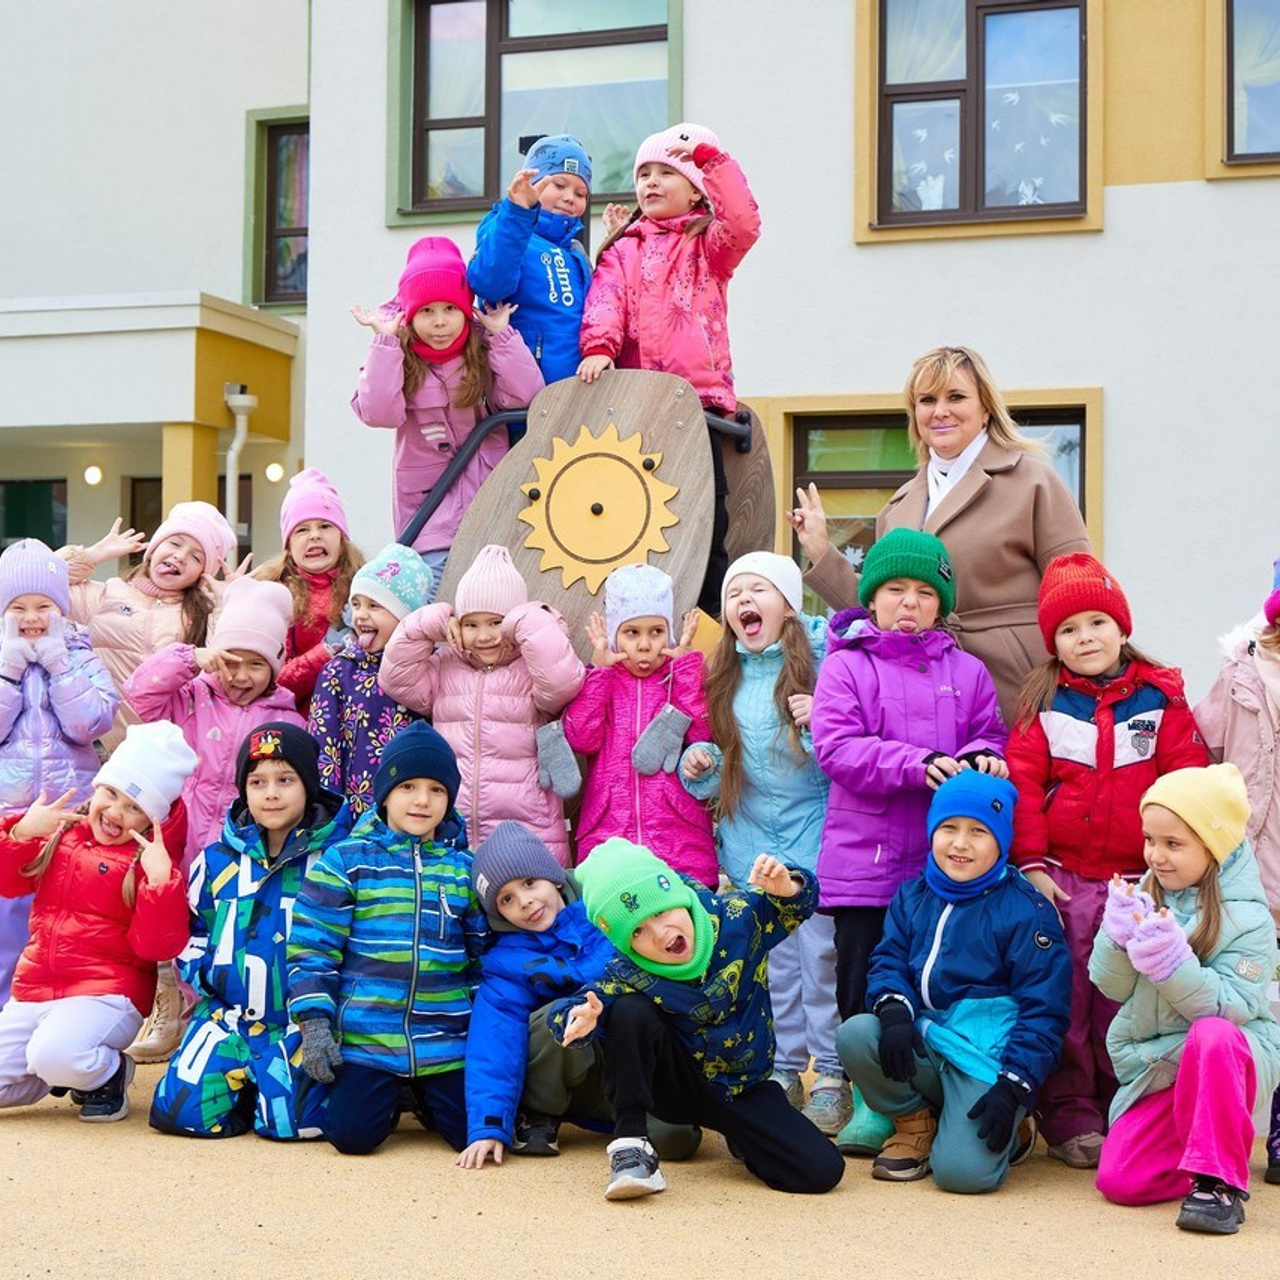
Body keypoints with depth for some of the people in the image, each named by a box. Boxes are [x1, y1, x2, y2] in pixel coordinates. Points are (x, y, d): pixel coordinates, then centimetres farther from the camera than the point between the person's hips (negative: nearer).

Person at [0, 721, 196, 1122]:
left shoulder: (152, 862, -8)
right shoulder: (62, 832, 8)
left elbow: (158, 946, -16)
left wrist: (160, 880, -29)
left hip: (106, 993, -6)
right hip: (33, 990, 6)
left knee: (52, 1054, -34)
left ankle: (110, 1072, -1)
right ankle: (75, 1070, 20)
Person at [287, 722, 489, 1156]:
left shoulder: (464, 869, 10)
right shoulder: (343, 861, 1)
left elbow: (482, 957, 16)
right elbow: (311, 948, -1)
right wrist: (314, 1022, -9)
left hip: (447, 1040, 2)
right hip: (365, 1038, -2)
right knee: (352, 1134, -15)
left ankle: (424, 1099, 23)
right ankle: (387, 1099, 20)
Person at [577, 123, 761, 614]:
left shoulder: (708, 246, 15)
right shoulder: (622, 250, 20)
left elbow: (742, 223, -8)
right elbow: (605, 301, 2)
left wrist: (712, 158, -11)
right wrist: (598, 347, -18)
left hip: (699, 395, -2)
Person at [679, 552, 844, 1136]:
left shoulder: (820, 658, -7)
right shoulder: (722, 674, 9)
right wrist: (699, 764, 0)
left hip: (814, 828, -5)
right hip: (751, 835, 5)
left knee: (822, 949, -5)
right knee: (774, 956, 10)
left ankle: (831, 1073, 5)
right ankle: (784, 1068, 20)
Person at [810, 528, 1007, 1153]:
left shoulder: (966, 672, 12)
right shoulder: (845, 666, 3)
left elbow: (991, 739, 10)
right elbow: (835, 746, -9)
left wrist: (978, 760, -15)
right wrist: (917, 765, -19)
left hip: (945, 861, 2)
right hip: (863, 860, -2)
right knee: (865, 987, 3)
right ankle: (873, 1104, 14)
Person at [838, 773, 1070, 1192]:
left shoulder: (1027, 911, -6)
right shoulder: (912, 897, 10)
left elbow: (1044, 1011, -7)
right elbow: (888, 962, 7)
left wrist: (1014, 1087, -16)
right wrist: (893, 1008, -18)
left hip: (985, 1060, -5)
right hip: (923, 1043, 5)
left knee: (961, 1171, -24)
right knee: (855, 1036, -25)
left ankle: (1010, 1130, 13)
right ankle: (915, 1121, 3)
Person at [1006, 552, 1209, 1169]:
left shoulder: (1162, 699, 4)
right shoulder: (1042, 701, 3)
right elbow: (1022, 783, -1)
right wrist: (1030, 862, -8)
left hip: (1136, 881, 0)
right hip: (1061, 878, 0)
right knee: (1064, 1001, 0)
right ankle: (1070, 1119, 9)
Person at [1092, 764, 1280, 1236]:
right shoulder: (1144, 895, 1)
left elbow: (1231, 1007, -23)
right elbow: (1110, 985, -2)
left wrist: (1173, 964, -36)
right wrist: (1118, 936, -22)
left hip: (1233, 1051, -5)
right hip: (1156, 1065, 5)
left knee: (1211, 1037, -40)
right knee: (1118, 1180, -11)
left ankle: (1219, 1182, -26)